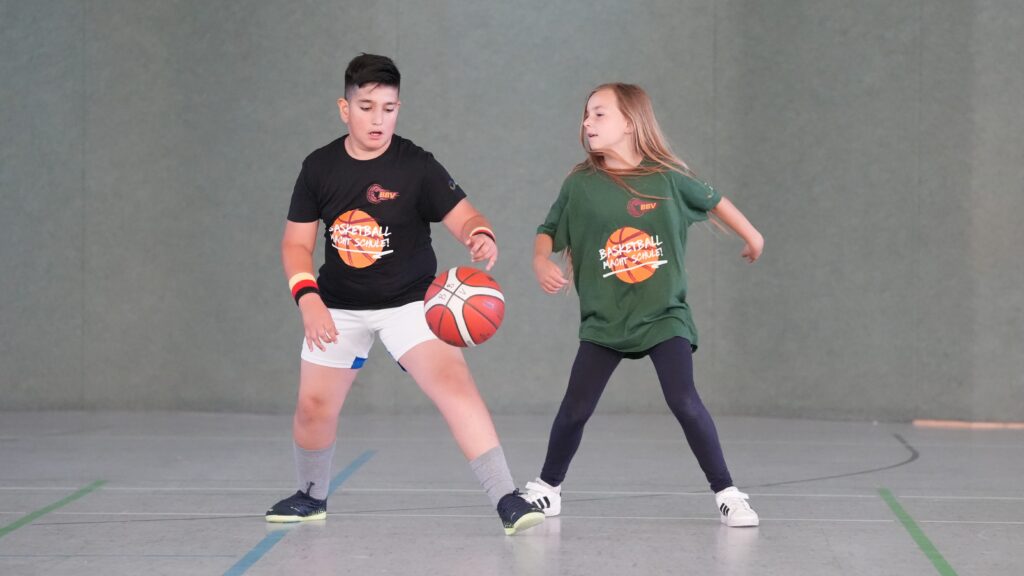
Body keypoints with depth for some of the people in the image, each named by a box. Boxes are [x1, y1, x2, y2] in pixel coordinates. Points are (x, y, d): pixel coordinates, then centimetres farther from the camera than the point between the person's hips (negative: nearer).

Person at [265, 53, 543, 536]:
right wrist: (308, 298, -17)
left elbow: (462, 216, -21)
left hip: (409, 301, -3)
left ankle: (506, 499, -24)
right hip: (340, 305, 3)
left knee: (452, 380, -23)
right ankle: (311, 496, 36)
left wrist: (481, 236, -44)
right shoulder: (319, 168, -6)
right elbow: (296, 243, -2)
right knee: (314, 406, 7)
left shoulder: (417, 166, -14)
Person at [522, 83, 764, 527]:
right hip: (603, 320, 1)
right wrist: (541, 261, -17)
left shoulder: (667, 177, -6)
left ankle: (726, 494, -3)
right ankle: (547, 487, 22)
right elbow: (548, 232, 5)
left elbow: (712, 200, 12)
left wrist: (751, 235, 24)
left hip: (663, 315, -1)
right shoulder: (580, 185, -5)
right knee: (575, 408, 0)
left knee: (684, 402, -14)